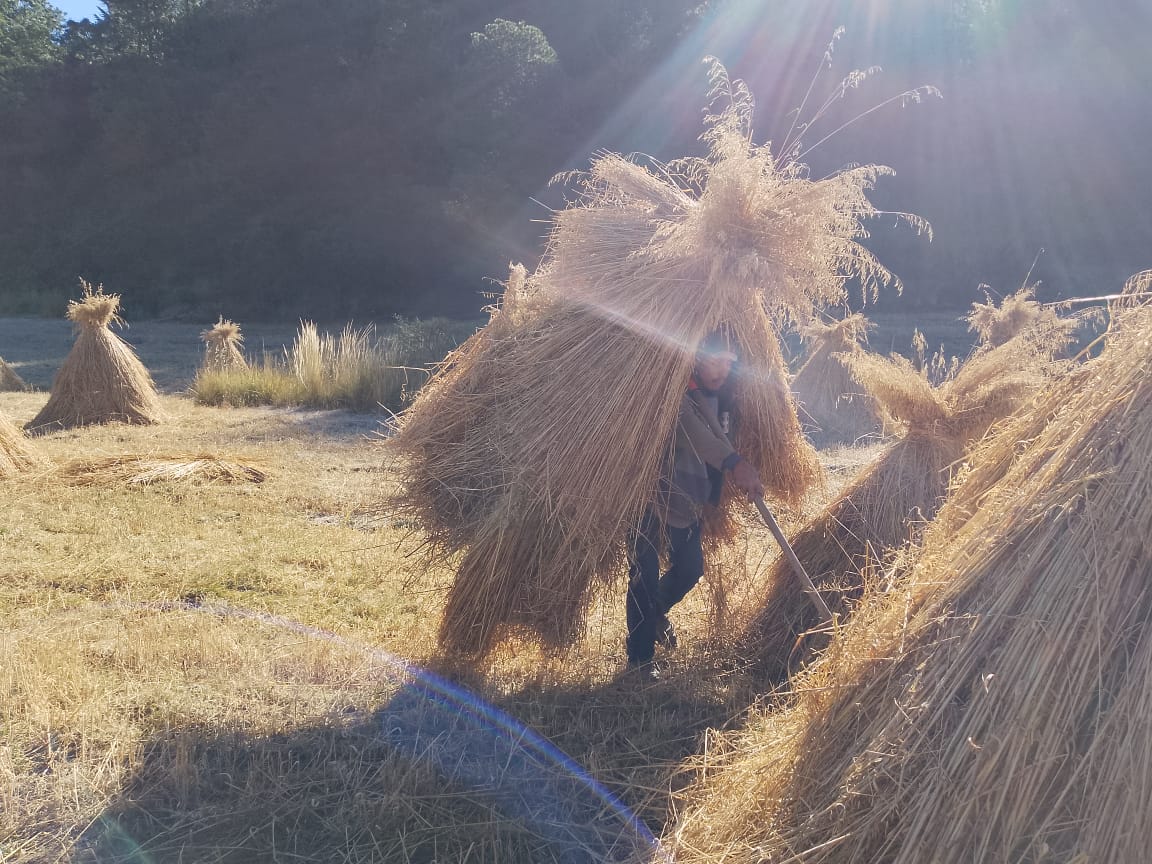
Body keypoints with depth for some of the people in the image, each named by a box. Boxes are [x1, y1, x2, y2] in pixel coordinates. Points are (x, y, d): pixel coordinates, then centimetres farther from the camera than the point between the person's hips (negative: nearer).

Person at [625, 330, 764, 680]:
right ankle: (640, 657, 10)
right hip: (650, 497, -7)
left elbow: (719, 437, 11)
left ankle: (656, 612, 44)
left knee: (690, 568, 14)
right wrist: (733, 461, -52)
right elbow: (689, 427, -40)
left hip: (687, 500, 8)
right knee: (645, 578, -4)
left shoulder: (718, 396, 3)